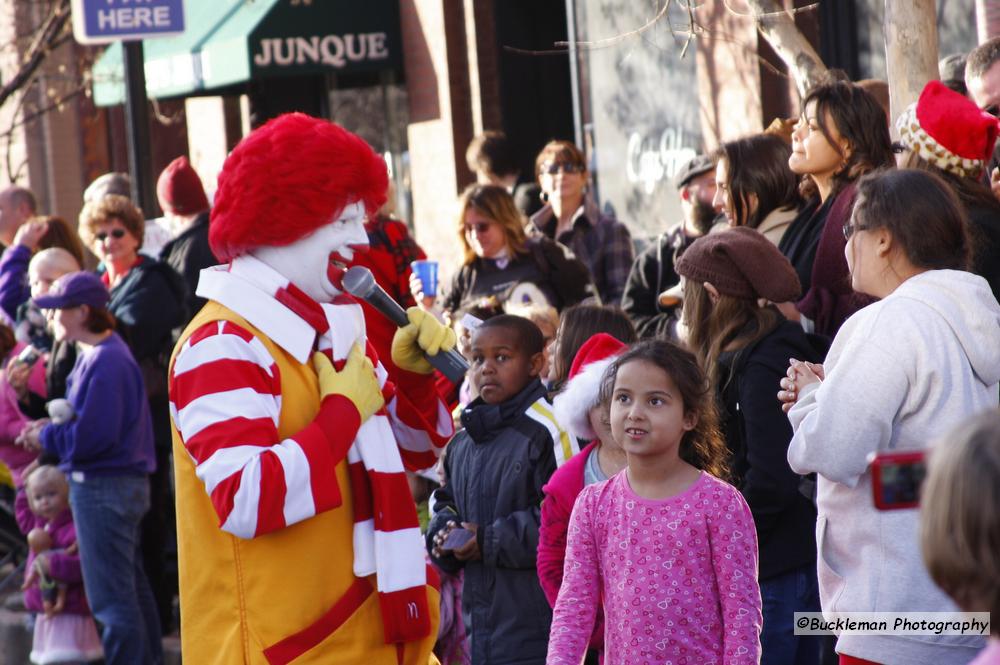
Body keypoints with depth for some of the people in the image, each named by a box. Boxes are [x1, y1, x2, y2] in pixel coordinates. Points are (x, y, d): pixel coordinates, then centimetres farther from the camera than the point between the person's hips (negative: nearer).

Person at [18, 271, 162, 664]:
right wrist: (51, 428, 3)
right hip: (125, 483, 11)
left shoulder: (105, 362, -20)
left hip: (103, 488, -11)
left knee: (111, 598, -5)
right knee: (132, 590, 18)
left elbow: (94, 435, -25)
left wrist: (46, 438, -10)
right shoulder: (96, 354, 11)